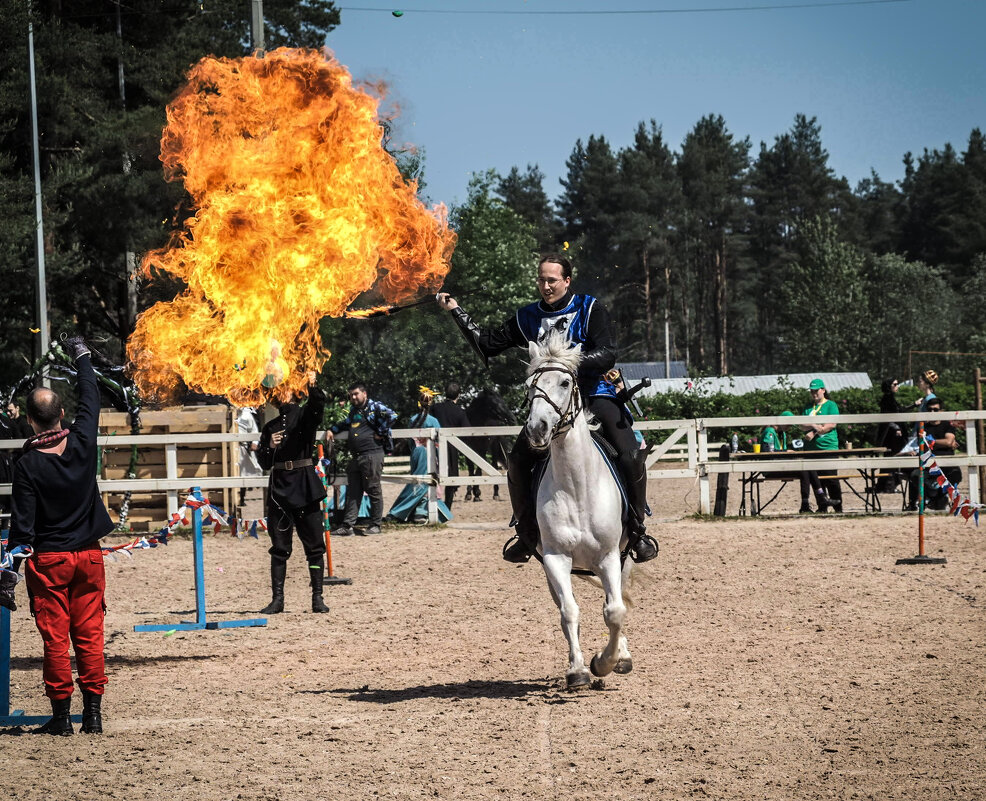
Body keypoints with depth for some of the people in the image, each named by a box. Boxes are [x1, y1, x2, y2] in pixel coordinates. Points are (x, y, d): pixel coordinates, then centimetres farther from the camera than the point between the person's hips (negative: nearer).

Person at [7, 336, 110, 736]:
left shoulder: (28, 464, -13)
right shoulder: (82, 443, -5)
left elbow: (22, 525, -11)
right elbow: (90, 399, 13)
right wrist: (82, 356, 27)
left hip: (49, 560, -3)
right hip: (89, 555, 3)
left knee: (55, 638, 2)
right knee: (89, 635, 7)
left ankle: (61, 715, 3)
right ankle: (93, 712, 6)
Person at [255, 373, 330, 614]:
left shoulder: (304, 416, 5)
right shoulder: (271, 427, 16)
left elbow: (318, 405, -18)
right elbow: (263, 462, 14)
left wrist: (312, 386, -37)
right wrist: (269, 447, -6)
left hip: (305, 486, -4)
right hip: (279, 488, 4)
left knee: (314, 545, -3)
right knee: (279, 547, 3)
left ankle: (317, 598, 0)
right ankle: (277, 599, 4)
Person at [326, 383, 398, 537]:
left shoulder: (374, 407, -4)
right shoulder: (354, 410, 22)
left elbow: (392, 416, -19)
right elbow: (346, 423, 42)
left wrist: (380, 434, -13)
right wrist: (332, 430, 28)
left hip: (372, 456, -8)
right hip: (356, 457, 8)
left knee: (373, 490, -2)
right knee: (352, 492, 5)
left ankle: (375, 525, 5)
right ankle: (348, 525, 5)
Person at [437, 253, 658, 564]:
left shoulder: (590, 309, -1)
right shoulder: (528, 317, 10)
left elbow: (608, 354, -12)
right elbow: (487, 344, 13)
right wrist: (456, 311, 7)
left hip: (594, 394, -3)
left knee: (631, 457, -22)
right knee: (517, 462, -12)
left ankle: (637, 530, -5)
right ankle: (527, 533, 6)